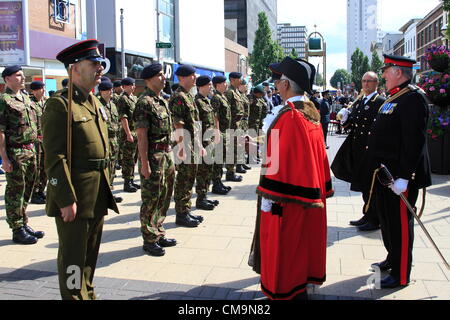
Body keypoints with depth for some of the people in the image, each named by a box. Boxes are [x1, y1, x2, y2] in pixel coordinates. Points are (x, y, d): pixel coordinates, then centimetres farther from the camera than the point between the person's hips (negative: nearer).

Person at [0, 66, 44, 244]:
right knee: (15, 192, 1)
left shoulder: (26, 98, 14)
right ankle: (17, 230, 10)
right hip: (15, 153, -8)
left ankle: (24, 225, 26)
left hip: (30, 151, 8)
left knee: (26, 190, 15)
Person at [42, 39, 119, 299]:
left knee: (91, 253, 20)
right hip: (74, 197, -8)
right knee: (74, 258, 5)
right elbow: (55, 158, -19)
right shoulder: (60, 105, -13)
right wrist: (66, 200, -21)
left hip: (98, 196, 8)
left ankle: (88, 294, 36)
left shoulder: (94, 102, 13)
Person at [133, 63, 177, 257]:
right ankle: (149, 240, 10)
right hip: (153, 157, -9)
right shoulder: (145, 103, -13)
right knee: (151, 199, 0)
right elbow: (142, 136, -17)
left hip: (166, 155, 9)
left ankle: (159, 234, 28)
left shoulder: (163, 101, 14)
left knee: (164, 197, 15)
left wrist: (170, 157, 18)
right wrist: (144, 164, -20)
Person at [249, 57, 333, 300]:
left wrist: (268, 196, -20)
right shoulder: (311, 112, 6)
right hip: (310, 191, 9)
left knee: (284, 244, 5)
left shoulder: (288, 116, -21)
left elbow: (278, 159, -24)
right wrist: (319, 190, 18)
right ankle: (301, 283, 35)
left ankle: (286, 291, 18)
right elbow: (318, 155, 11)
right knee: (303, 238, 20)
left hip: (288, 197, -9)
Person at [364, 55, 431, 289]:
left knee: (400, 223, 1)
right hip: (385, 172, 10)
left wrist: (404, 176, -25)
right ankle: (392, 259, 38)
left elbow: (414, 140, -23)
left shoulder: (413, 98, -16)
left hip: (400, 175, -10)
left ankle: (401, 275, 13)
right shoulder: (394, 97, 15)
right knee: (387, 219, 20)